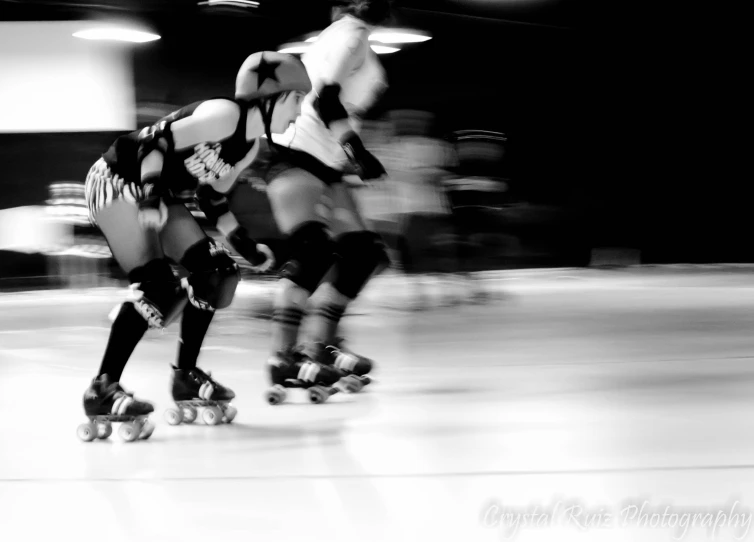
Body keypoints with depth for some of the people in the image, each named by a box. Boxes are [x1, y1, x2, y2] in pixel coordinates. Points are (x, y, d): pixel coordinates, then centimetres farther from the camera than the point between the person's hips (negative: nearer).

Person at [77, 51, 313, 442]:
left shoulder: (251, 146, 6)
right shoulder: (225, 115, -22)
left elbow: (212, 199, 15)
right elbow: (157, 141, -25)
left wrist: (247, 246, 14)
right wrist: (150, 194, -35)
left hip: (160, 196, 10)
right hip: (116, 182, -10)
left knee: (216, 273, 5)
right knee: (157, 288, -21)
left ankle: (186, 378, 16)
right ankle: (102, 391, -15)